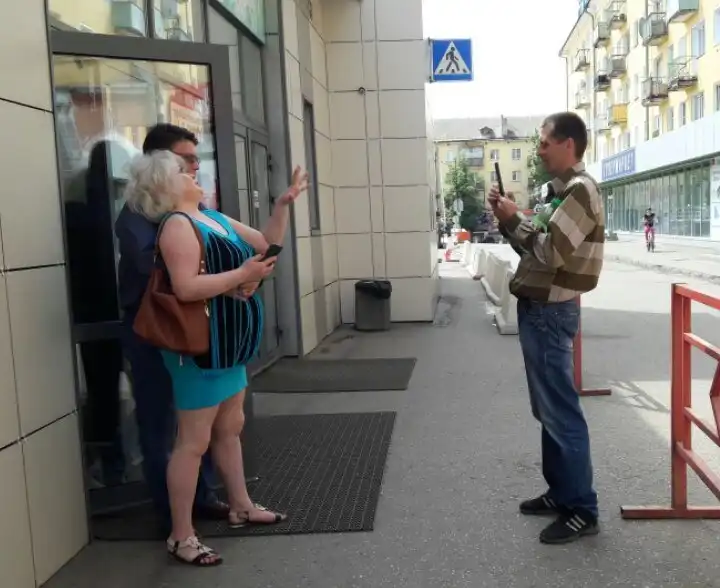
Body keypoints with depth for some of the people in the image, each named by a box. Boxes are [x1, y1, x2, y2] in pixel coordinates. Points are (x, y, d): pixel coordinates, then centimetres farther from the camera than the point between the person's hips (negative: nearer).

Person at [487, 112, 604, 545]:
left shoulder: (580, 189, -15)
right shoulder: (564, 189, 17)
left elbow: (549, 253, -22)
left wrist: (515, 219, -11)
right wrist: (509, 217, 4)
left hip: (550, 312, -10)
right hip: (541, 309, 10)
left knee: (562, 411, -5)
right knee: (549, 409, 15)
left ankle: (583, 509, 4)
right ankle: (561, 492, 26)